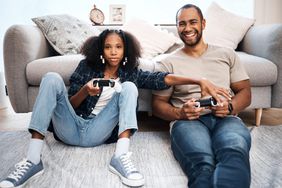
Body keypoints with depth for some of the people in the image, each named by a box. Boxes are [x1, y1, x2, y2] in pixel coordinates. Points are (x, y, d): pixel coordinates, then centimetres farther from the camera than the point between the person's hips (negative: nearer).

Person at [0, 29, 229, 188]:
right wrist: (85, 91, -16)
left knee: (129, 87, -16)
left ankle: (121, 156, -35)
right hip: (71, 129, 1)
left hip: (97, 133, -1)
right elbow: (70, 104, 6)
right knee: (52, 78, -19)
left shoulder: (131, 73, 10)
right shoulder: (87, 66, 9)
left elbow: (164, 78, -4)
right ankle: (33, 159, -29)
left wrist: (200, 81, -16)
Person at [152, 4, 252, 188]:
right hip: (187, 121, -1)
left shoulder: (227, 54, 20)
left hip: (226, 118, 2)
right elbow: (158, 104, 12)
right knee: (203, 165, -37)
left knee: (235, 153, -36)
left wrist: (230, 107, -6)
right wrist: (179, 113, -10)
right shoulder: (168, 63, 14)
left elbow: (245, 92, 17)